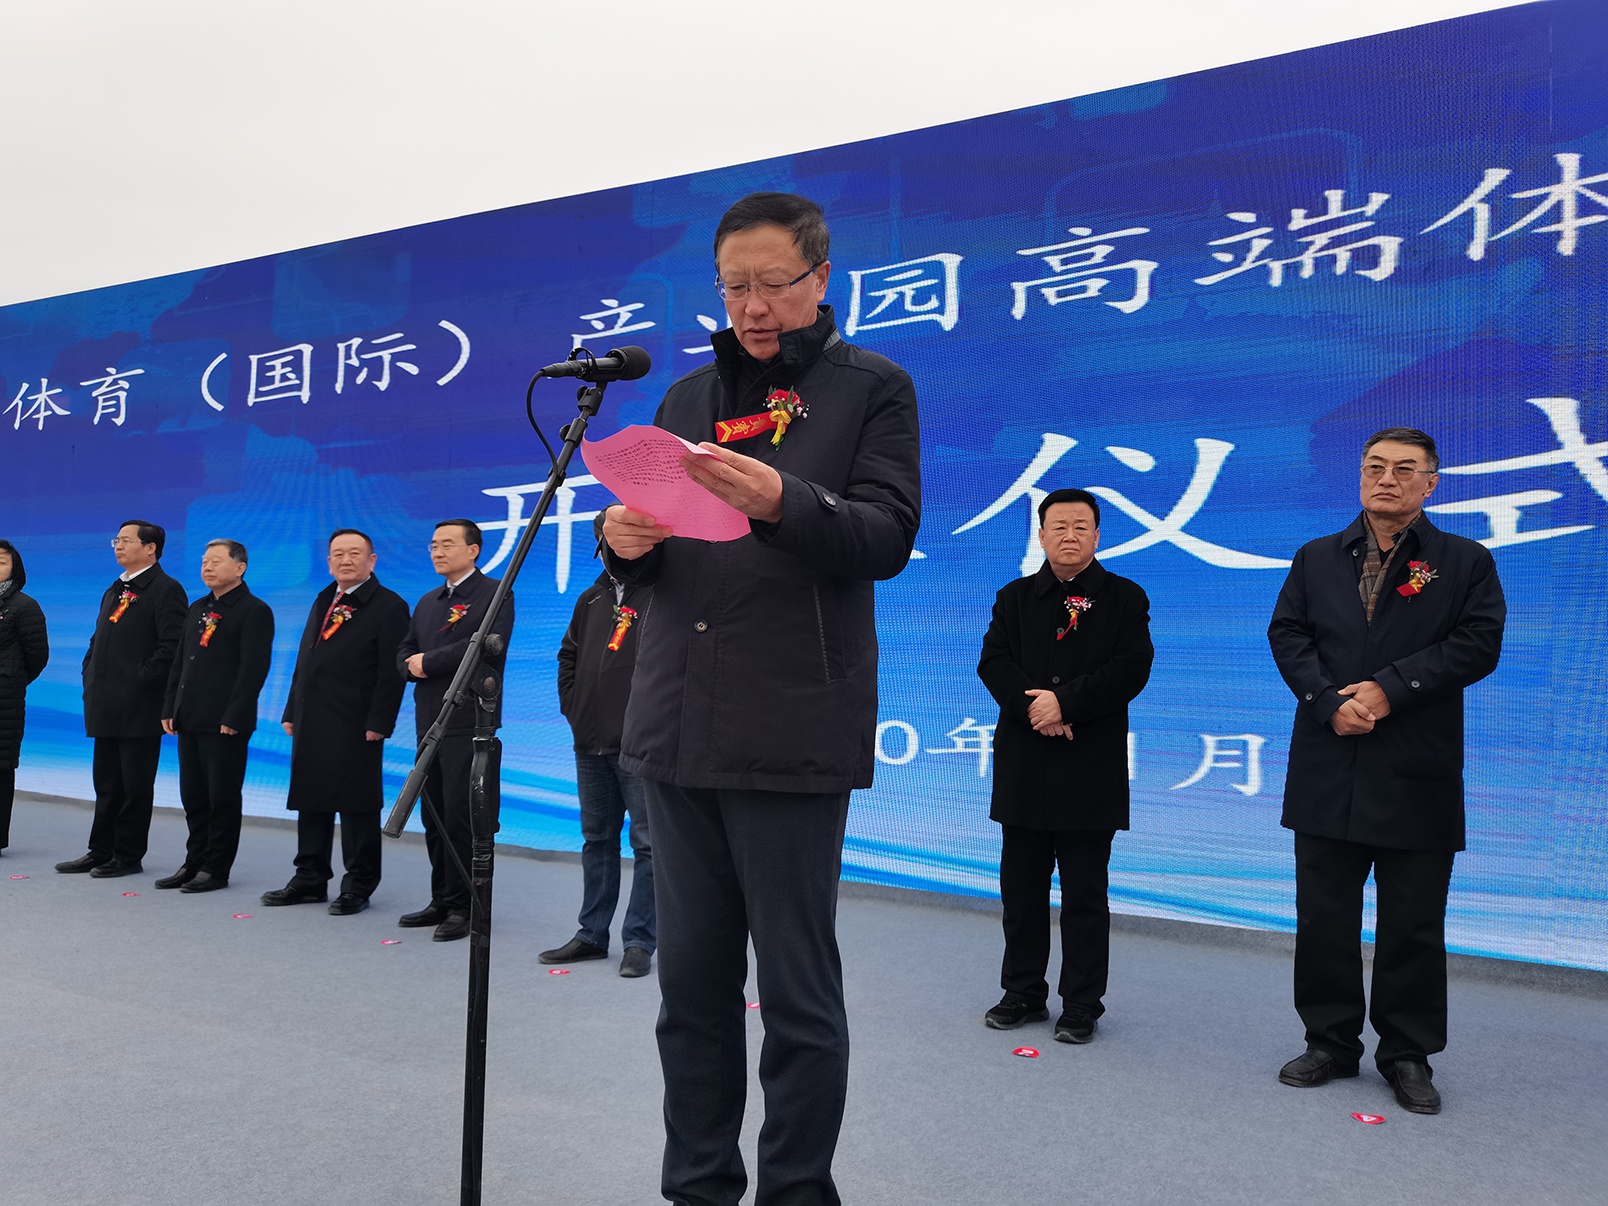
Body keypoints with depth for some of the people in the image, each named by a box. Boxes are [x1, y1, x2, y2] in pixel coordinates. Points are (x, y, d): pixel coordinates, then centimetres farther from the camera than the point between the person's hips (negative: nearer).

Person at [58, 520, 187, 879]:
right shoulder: (114, 591, 19)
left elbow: (172, 646, -19)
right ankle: (101, 852, 23)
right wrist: (90, 680, 12)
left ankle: (128, 857, 9)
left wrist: (139, 681, -17)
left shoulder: (165, 590, -10)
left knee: (135, 785, 0)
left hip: (139, 708, -9)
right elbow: (98, 641, 25)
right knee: (106, 783, 15)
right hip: (106, 707, 9)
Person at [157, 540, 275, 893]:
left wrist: (233, 718, -18)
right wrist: (170, 709, 12)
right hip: (190, 720, 8)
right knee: (193, 797, 13)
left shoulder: (254, 611, -9)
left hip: (225, 724, -8)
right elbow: (180, 662, 19)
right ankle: (195, 862, 24)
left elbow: (254, 670, -15)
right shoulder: (197, 609, 16)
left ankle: (216, 869, 9)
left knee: (222, 798, 1)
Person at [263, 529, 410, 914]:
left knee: (356, 806, 0)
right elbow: (304, 661, 19)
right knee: (311, 803, 14)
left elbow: (391, 673, -13)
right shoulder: (323, 602, 17)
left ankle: (358, 886, 10)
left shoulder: (388, 606, -7)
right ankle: (310, 879, 26)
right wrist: (292, 713, 14)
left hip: (354, 728, -8)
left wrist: (378, 724, -18)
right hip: (311, 725, 8)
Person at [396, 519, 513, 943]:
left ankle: (463, 907, 3)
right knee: (434, 816, 11)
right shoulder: (427, 603, 21)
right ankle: (442, 901, 21)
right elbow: (405, 652, 18)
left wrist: (428, 661, -10)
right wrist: (413, 666, -6)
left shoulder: (495, 594, -3)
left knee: (460, 815, -6)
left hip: (469, 722, -7)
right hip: (430, 722, 7)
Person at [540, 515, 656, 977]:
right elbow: (568, 655, 24)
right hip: (591, 743, 7)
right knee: (596, 840, 15)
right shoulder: (592, 598, 15)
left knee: (647, 844, 0)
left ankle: (639, 942, 8)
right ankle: (592, 935, 26)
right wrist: (572, 708, 13)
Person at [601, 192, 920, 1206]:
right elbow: (652, 564, 18)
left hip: (793, 732, -5)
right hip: (678, 728, 5)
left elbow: (888, 537, -7)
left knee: (797, 988, 2)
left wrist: (779, 501, -23)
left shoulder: (873, 387, 5)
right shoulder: (689, 396, 18)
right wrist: (625, 540, -5)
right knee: (691, 979, 12)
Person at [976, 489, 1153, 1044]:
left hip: (1091, 769, -3)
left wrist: (1066, 702, -17)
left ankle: (1081, 1005, 16)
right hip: (1023, 764, 3)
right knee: (1021, 888, 11)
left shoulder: (1124, 597, 4)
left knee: (1085, 894, 4)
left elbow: (1132, 667, -9)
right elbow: (993, 661, 0)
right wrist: (1031, 705, -16)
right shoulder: (1014, 597, 11)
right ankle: (1023, 993, 25)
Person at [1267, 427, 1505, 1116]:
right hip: (1327, 772, 2)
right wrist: (1331, 701, -13)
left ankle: (1408, 1055, 22)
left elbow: (1478, 644, -8)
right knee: (1324, 916, 9)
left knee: (1413, 924, 7)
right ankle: (1331, 1042, 24)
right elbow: (1287, 635, 2)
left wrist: (1388, 690, -17)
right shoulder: (1317, 559, 11)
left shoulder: (1466, 562, 4)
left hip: (1417, 775, -2)